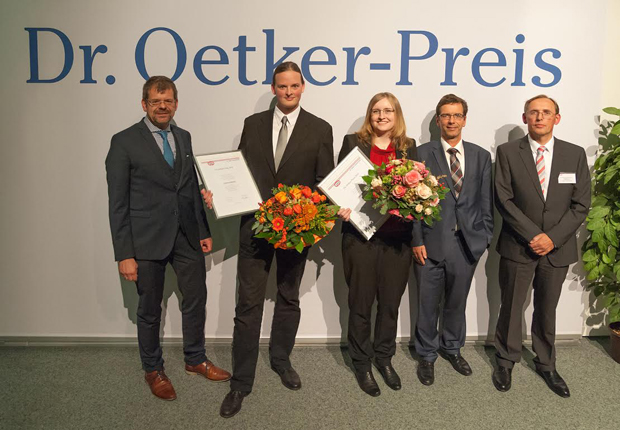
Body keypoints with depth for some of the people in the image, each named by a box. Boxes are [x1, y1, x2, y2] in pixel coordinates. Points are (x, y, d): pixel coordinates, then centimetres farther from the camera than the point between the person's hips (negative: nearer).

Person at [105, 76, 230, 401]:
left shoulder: (184, 138, 9)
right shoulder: (124, 142, -8)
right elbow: (118, 203, -10)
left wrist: (204, 231, 8)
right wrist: (124, 254, -13)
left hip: (187, 236, 5)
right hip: (147, 239, -5)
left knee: (196, 299, 14)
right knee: (150, 310, 10)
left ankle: (195, 359, 36)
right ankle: (153, 370, 32)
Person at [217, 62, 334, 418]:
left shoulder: (320, 129, 0)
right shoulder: (253, 124, 6)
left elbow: (325, 182, -1)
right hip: (256, 224, 0)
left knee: (289, 299, 16)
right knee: (248, 304, 1)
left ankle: (281, 359, 37)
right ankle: (241, 382, 12)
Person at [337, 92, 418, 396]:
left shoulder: (408, 147, 9)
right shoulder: (353, 142, 2)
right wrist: (340, 207, -17)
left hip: (397, 237, 3)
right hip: (361, 235, -2)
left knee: (390, 303, 13)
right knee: (361, 304, 9)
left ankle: (385, 358, 33)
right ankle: (362, 363, 26)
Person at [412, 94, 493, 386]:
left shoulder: (481, 156, 7)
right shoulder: (423, 154, -1)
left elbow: (486, 201, 8)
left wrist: (485, 237, 3)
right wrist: (417, 240, -9)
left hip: (467, 242, 3)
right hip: (431, 242, -2)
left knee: (457, 301, 16)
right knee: (428, 303, 7)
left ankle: (452, 348, 37)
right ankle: (427, 355, 26)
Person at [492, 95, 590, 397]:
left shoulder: (575, 155, 2)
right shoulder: (507, 152, -4)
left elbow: (580, 205, -1)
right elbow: (503, 199, -9)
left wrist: (552, 237, -12)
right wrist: (533, 235, -15)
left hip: (557, 248, 2)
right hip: (517, 246, -2)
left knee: (547, 310, 15)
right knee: (511, 307, 9)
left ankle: (546, 364, 33)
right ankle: (506, 361, 29)